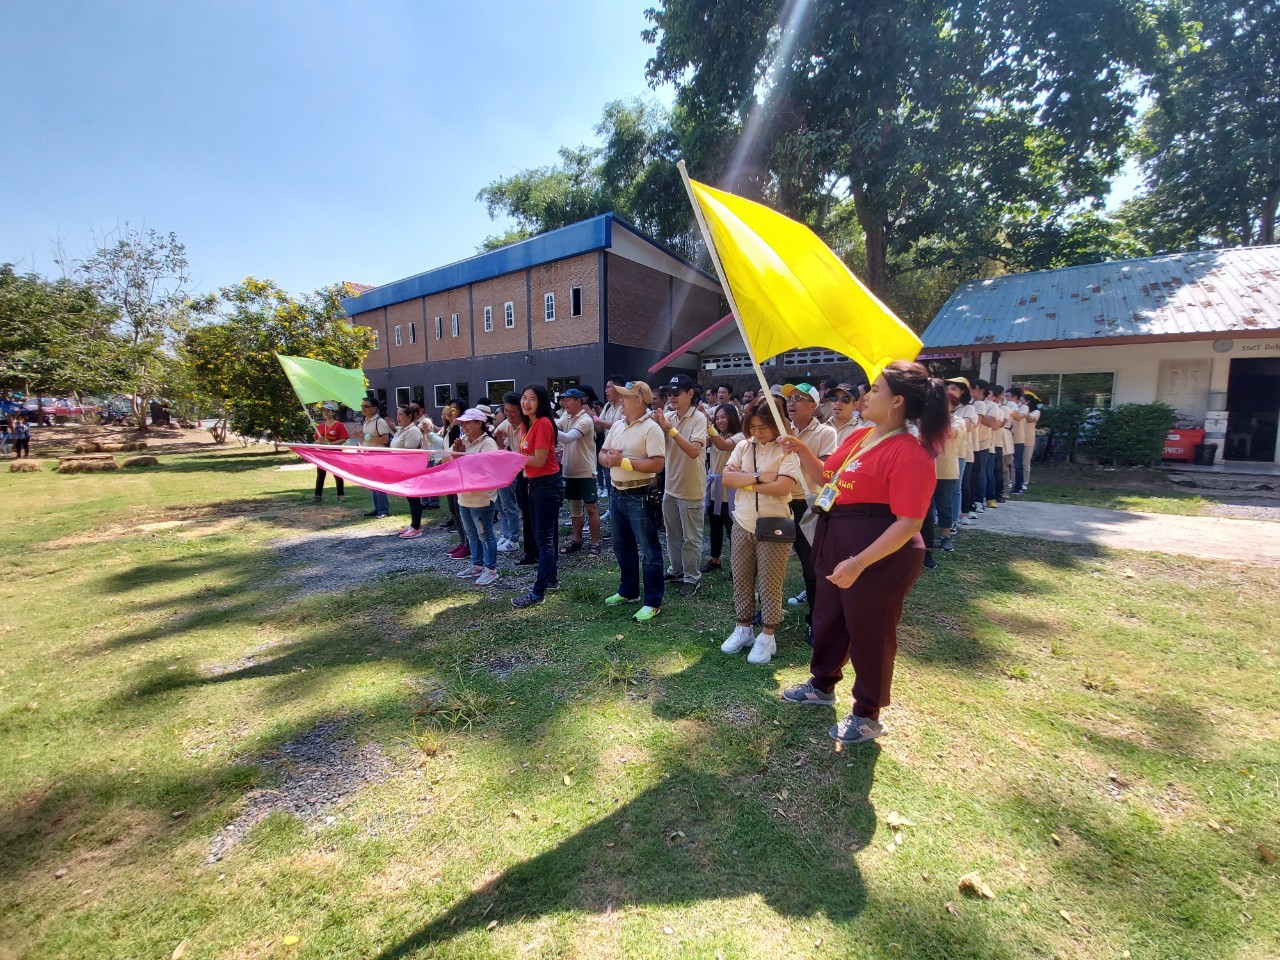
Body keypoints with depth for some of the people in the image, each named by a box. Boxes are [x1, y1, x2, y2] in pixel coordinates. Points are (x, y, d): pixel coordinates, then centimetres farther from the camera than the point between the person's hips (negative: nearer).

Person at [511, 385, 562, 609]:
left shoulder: (543, 423, -17)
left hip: (548, 484, -10)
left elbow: (539, 460, -21)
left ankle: (538, 593, 0)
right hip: (534, 483, 10)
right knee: (541, 535, 19)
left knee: (544, 538, -5)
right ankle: (550, 578, 33)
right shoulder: (526, 424, 10)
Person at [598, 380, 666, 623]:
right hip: (616, 493, 9)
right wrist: (609, 459, -11)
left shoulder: (651, 428, -14)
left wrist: (624, 461, -21)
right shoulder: (617, 425, 10)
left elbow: (657, 464, -22)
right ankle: (628, 591, 35)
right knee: (622, 546, 19)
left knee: (649, 550, 1)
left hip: (639, 496, -8)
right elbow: (602, 454, 13)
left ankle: (652, 602, 10)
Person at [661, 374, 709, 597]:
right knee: (673, 533, 19)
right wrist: (657, 426, -18)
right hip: (670, 486, 6)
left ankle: (692, 577, 19)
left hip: (691, 488, -6)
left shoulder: (699, 418, -14)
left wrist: (671, 430, -28)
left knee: (691, 537, 5)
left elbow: (694, 451, -25)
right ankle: (676, 570, 35)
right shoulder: (668, 416, 2)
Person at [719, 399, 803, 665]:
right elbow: (727, 478, -4)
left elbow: (784, 486, -21)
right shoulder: (743, 446, 6)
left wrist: (745, 480, -13)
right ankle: (743, 628, 29)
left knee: (769, 582, 4)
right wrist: (760, 477, -16)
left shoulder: (786, 450, -8)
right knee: (741, 579, 13)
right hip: (742, 525, 5)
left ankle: (767, 636, 19)